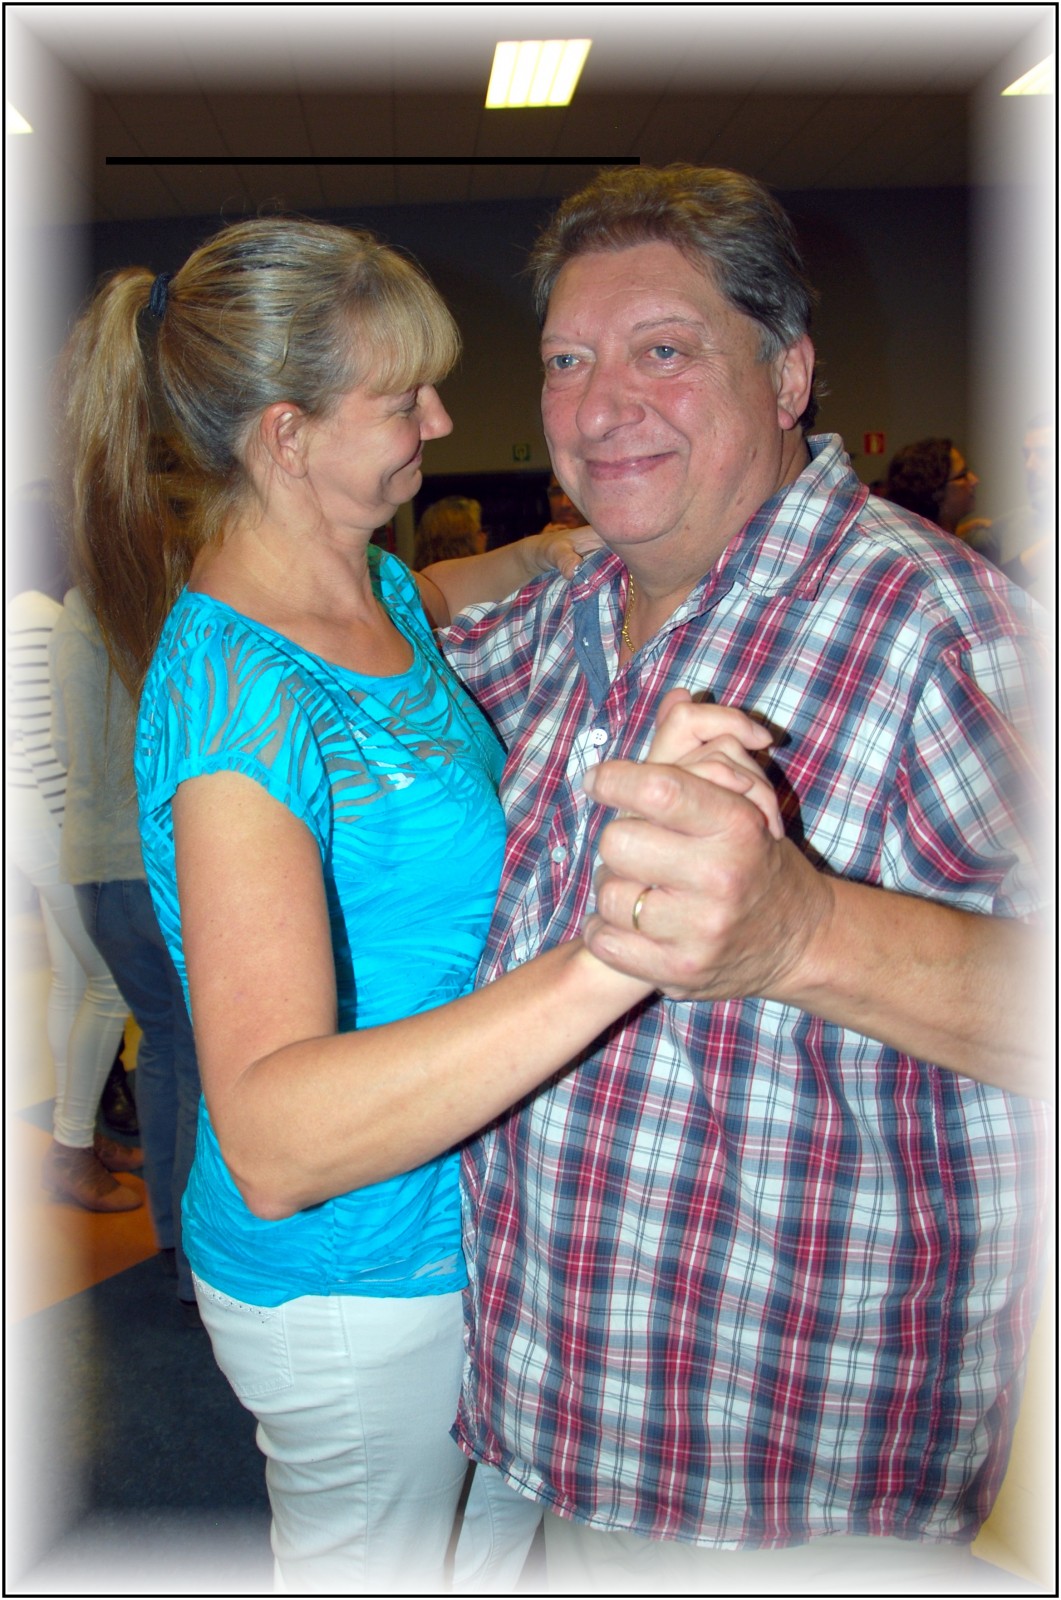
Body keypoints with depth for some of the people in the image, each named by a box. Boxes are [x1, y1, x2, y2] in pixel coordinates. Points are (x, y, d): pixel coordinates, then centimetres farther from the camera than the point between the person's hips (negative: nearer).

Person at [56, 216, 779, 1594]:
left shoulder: (369, 586, -3)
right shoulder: (233, 692, -31)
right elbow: (273, 1140, -42)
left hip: (446, 1212, 8)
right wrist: (607, 958, -54)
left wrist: (540, 557, 6)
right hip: (351, 1276, -8)